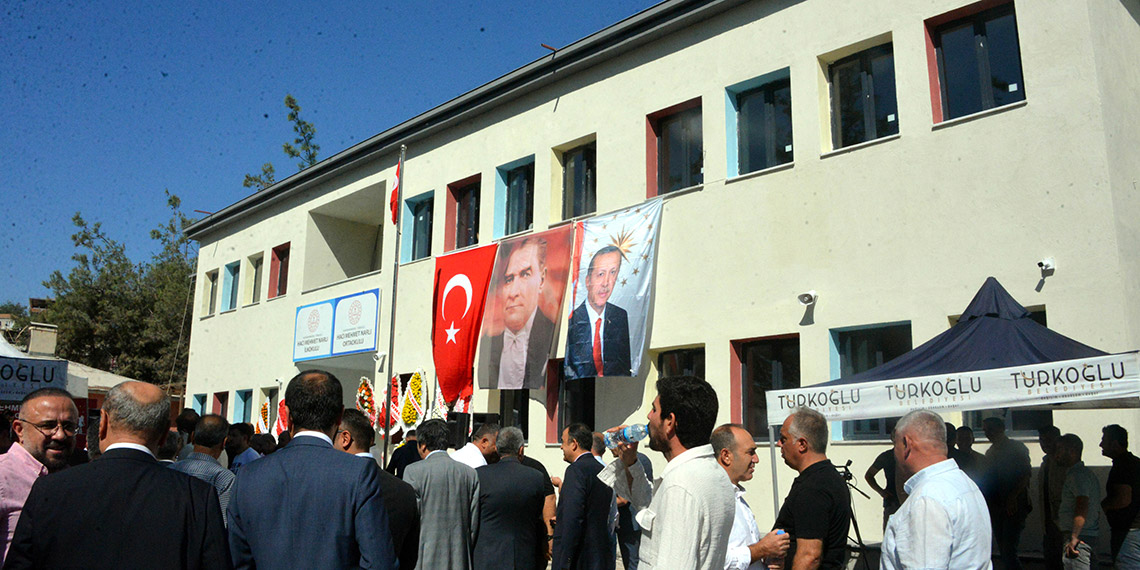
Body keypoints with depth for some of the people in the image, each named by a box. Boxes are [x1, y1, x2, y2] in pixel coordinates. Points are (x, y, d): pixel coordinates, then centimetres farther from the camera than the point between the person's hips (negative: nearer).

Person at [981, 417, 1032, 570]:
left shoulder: (1017, 448, -3)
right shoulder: (990, 452, 16)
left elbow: (1026, 474, -11)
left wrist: (1012, 497, -20)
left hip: (1014, 506, -6)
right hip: (996, 508, 6)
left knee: (1008, 550, -14)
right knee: (1003, 551, 8)